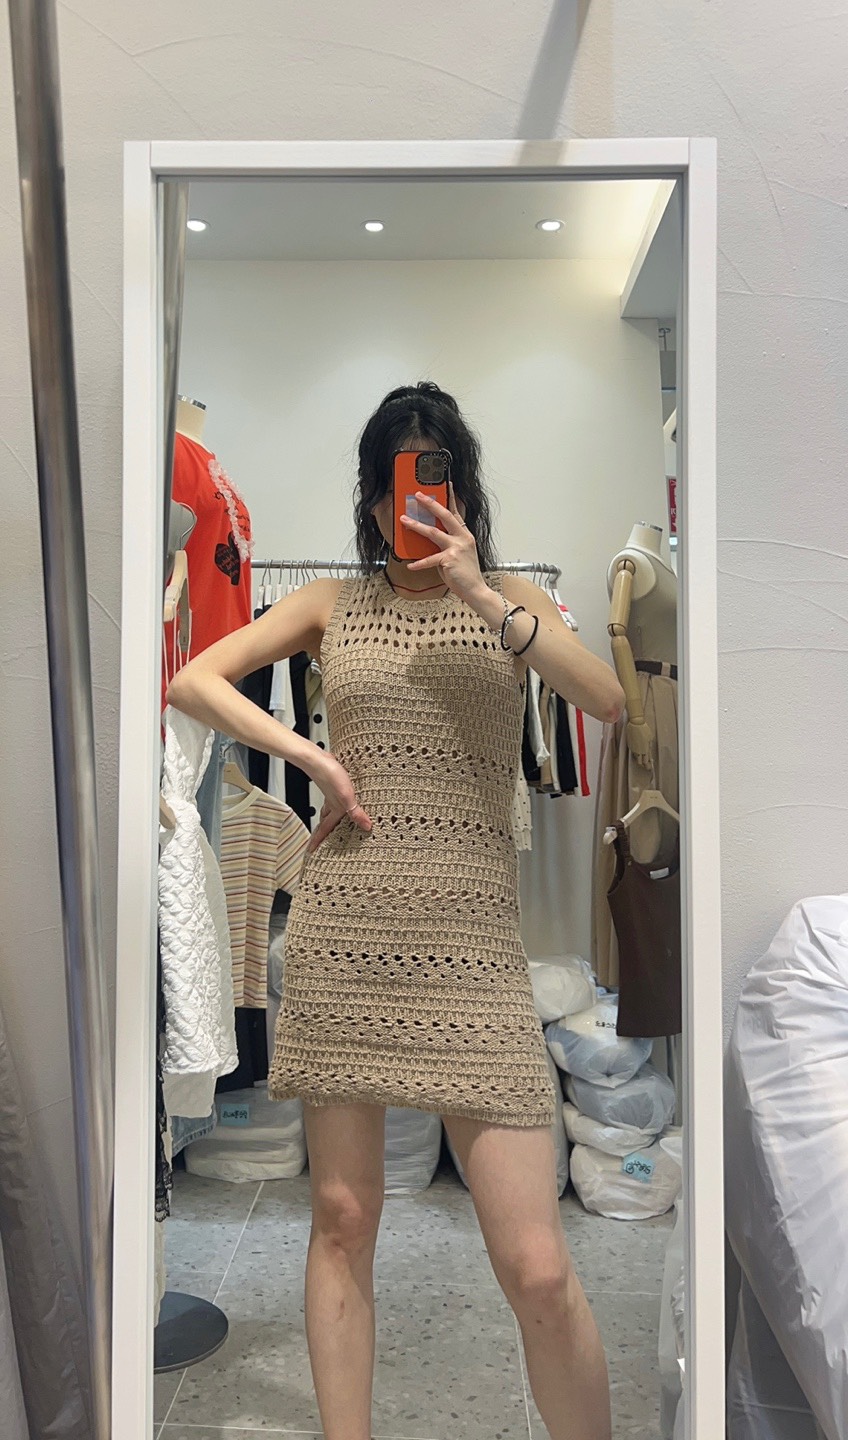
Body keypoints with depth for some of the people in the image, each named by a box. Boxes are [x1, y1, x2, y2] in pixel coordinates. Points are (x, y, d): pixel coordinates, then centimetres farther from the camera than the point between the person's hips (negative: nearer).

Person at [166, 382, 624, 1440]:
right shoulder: (333, 603, 12)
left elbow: (608, 699, -5)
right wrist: (311, 755, -4)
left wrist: (483, 598, -13)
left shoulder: (508, 598, 12)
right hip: (343, 937, 2)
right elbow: (189, 682, 7)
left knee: (537, 1269, -3)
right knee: (342, 1221, 10)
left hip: (472, 943, -1)